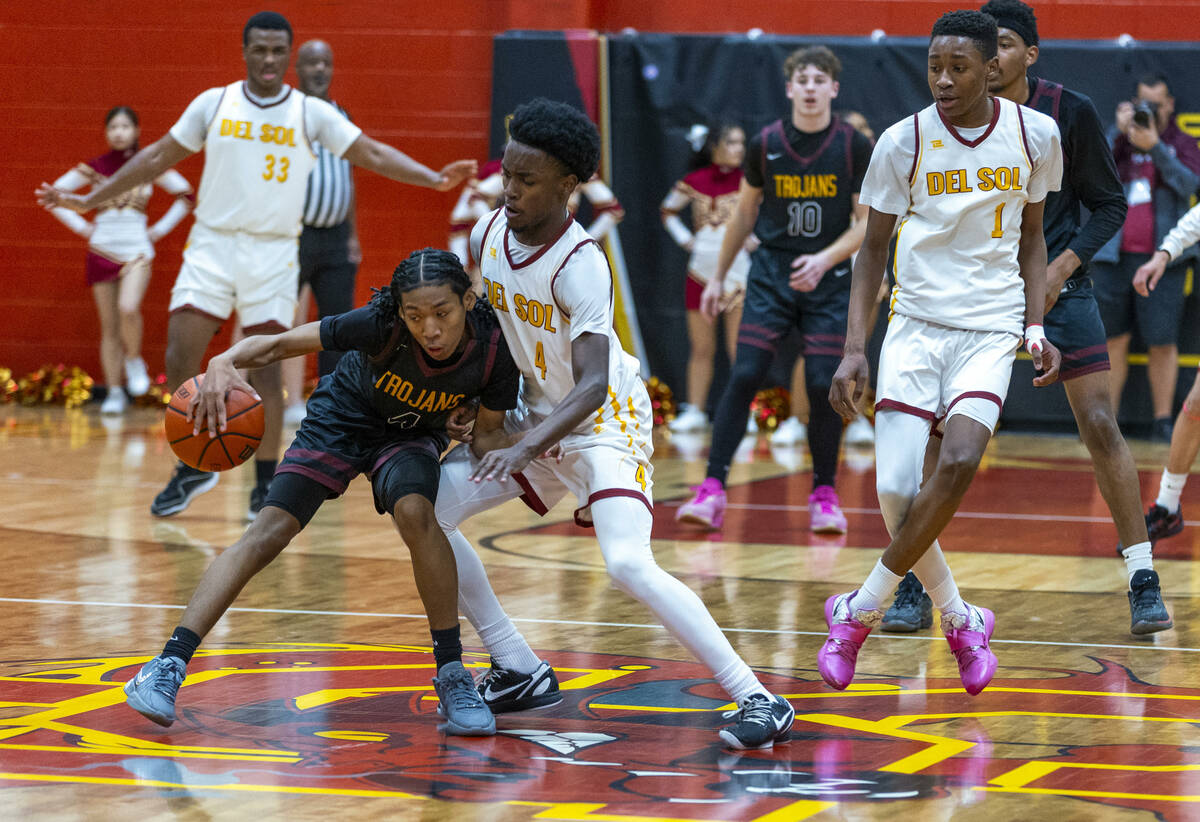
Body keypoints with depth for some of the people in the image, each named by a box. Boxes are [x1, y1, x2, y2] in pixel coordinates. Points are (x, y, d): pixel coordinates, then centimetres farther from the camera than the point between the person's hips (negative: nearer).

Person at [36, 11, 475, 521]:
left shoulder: (312, 114, 0)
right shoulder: (214, 104, 2)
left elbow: (373, 155, -3)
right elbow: (158, 157, 9)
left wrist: (434, 178, -18)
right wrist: (90, 199, 7)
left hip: (274, 254, -1)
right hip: (212, 245, 1)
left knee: (264, 369, -2)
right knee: (179, 359, -7)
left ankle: (266, 483, 11)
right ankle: (193, 469, 11)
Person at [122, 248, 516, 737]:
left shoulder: (493, 350, -28)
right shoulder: (381, 325, -35)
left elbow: (488, 433, -11)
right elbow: (279, 343, -32)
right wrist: (225, 362, -51)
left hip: (411, 437, 0)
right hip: (341, 420, 0)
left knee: (414, 511, -32)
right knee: (267, 533, -15)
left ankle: (451, 673, -19)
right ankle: (169, 666, -12)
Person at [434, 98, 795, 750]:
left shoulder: (582, 265, -27)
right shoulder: (486, 236, -5)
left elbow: (592, 384, -34)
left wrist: (526, 449, -46)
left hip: (605, 421, -8)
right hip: (536, 414, 8)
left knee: (628, 565, -27)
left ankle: (756, 698, -20)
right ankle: (519, 673, 9)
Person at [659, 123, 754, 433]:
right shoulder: (695, 181, 3)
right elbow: (668, 210, 18)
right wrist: (684, 239, 7)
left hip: (737, 272, -2)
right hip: (701, 272, 2)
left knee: (739, 348, -3)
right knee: (701, 347, 8)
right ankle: (694, 411, 15)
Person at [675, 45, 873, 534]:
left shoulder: (855, 147, -5)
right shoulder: (765, 144, -1)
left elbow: (866, 223, -4)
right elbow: (745, 213, 12)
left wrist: (824, 259, -20)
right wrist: (718, 277, 15)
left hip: (828, 281, -1)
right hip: (770, 274, 1)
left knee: (823, 385, -6)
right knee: (744, 377, -9)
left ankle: (824, 494, 10)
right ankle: (713, 490, -8)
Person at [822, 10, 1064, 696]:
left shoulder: (1035, 135, 0)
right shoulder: (904, 143, -5)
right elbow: (874, 250, 3)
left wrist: (1036, 328, 4)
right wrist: (854, 350, -6)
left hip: (991, 329, 0)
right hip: (915, 325, 0)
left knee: (959, 462, -24)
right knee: (896, 490, -11)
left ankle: (862, 610, -6)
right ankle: (959, 620, 15)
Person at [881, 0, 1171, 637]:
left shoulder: (1070, 113, -9)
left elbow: (1109, 204, -1)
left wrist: (1063, 266, -14)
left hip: (1058, 287, -1)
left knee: (1100, 427, -8)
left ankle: (1143, 580, 3)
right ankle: (914, 587, 0)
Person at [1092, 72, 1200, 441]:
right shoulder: (1118, 139, 15)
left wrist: (1154, 146, -15)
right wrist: (1120, 132, -7)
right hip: (1114, 256, 2)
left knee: (1162, 342, -3)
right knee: (1113, 340, 3)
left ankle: (1163, 421, 3)